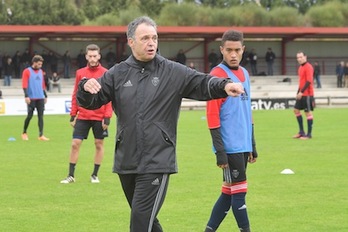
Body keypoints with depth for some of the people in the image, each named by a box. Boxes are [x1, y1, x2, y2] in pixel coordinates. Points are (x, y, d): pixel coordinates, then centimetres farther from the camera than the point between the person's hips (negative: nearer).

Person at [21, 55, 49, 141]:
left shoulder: (41, 72, 15)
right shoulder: (27, 71, -3)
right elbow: (24, 85, -9)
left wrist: (45, 95, 18)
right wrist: (26, 96, -17)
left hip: (40, 98, 5)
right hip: (31, 98, -5)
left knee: (41, 116, -2)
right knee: (30, 115, -2)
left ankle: (41, 135, -4)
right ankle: (24, 133, 16)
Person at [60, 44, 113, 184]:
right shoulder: (80, 73, 6)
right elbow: (75, 95, 9)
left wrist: (107, 117, -11)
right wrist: (73, 115, 5)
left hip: (99, 117, -2)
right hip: (82, 116, 2)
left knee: (99, 144, 6)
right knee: (75, 144, -2)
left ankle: (95, 175, 19)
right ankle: (71, 175, 7)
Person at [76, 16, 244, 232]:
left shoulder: (173, 72, -1)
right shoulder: (118, 74, 6)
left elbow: (202, 84, -7)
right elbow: (91, 102, 6)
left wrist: (224, 85, -29)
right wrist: (86, 87, -18)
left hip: (157, 163, -4)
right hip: (126, 163, 4)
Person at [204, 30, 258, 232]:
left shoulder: (244, 73, 13)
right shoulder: (217, 75, -10)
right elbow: (212, 116, -13)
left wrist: (252, 145, 19)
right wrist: (220, 151, -16)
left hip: (243, 145, 8)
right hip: (230, 146, -8)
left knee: (229, 192, 10)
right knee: (239, 192, -4)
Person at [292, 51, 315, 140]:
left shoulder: (308, 67, -14)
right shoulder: (301, 67, 14)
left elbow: (309, 81, -21)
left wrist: (301, 92, -23)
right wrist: (298, 92, 16)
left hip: (307, 94, -10)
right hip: (301, 94, 10)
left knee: (308, 112, -4)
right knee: (296, 110, 11)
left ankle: (309, 134, 2)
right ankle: (301, 132, 19)